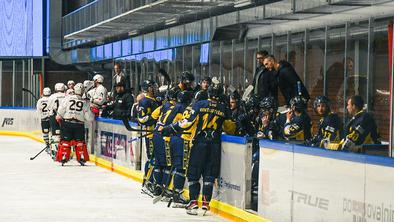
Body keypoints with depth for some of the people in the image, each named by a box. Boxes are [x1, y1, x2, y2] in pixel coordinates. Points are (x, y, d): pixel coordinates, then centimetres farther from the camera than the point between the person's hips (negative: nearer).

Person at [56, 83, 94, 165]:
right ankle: (82, 158, 10)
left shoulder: (68, 99, -4)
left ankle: (63, 158, 5)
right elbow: (89, 118, -1)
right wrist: (93, 115, 19)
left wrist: (58, 117, 17)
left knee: (65, 141, 8)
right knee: (80, 142, 12)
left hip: (67, 123, 0)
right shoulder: (85, 103, -2)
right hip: (79, 125, 0)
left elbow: (60, 112, -2)